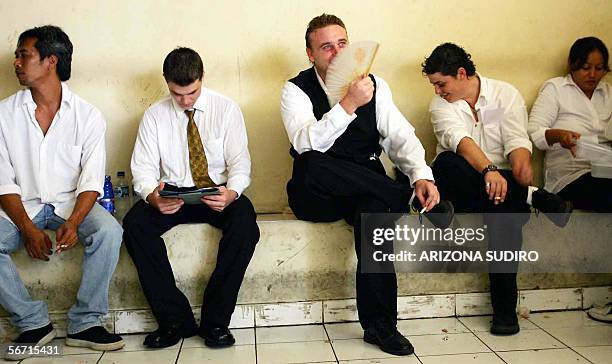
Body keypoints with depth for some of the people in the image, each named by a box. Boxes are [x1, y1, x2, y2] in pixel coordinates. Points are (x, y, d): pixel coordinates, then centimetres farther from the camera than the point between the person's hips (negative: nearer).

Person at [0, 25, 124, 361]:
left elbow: (91, 180, -8)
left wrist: (73, 223, -26)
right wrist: (28, 230, -18)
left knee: (109, 232, -31)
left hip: (71, 203, -1)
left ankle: (85, 323, -16)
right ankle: (33, 322, -9)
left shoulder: (88, 116, -4)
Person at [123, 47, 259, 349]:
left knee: (244, 218, -34)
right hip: (171, 194, 2)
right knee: (134, 223, -28)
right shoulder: (155, 115, 4)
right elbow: (143, 168, -1)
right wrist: (152, 196, -25)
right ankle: (175, 319, -18)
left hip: (218, 194, -1)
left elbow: (240, 162, -5)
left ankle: (215, 321, -22)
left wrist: (231, 193, -28)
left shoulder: (226, 109, 0)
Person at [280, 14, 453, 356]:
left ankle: (379, 325, -21)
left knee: (374, 210, -34)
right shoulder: (297, 90, -4)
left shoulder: (375, 85, 7)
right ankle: (411, 200, -20)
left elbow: (400, 135, -3)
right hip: (316, 197, -1)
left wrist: (421, 175, -22)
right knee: (316, 166, -36)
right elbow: (306, 143, -22)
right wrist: (348, 105, -33)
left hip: (368, 188, 2)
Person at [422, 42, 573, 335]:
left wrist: (521, 167, -34)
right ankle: (534, 197, -26)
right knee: (445, 163, -33)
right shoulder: (440, 104, 3)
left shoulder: (505, 94, 5)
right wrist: (488, 170, -37)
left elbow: (516, 141, -9)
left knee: (505, 208, -35)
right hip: (462, 185, 1)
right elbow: (457, 138, -18)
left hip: (500, 178, 0)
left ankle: (505, 310, -24)